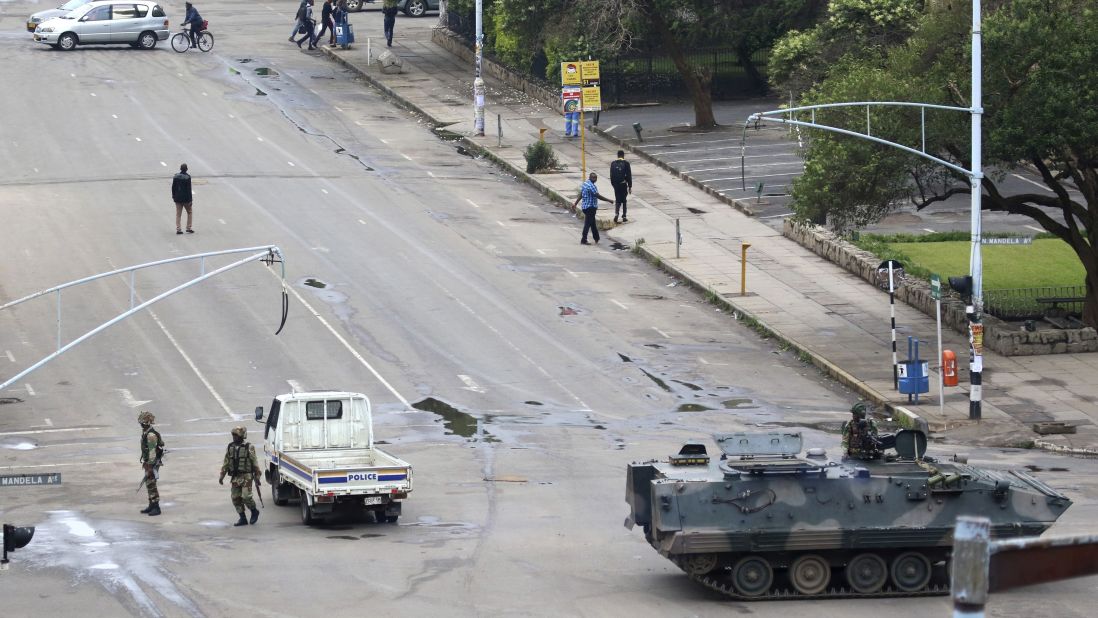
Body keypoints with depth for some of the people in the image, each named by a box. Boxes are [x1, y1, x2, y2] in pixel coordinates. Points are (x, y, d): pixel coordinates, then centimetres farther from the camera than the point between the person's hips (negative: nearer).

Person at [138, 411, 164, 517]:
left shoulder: (151, 435, -21)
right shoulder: (145, 433, 12)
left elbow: (152, 451, -24)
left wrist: (150, 465, -24)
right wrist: (145, 462, 26)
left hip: (153, 463, -10)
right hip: (148, 462, 10)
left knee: (151, 484, -8)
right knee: (149, 484, 15)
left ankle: (156, 508, -4)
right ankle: (151, 506, 24)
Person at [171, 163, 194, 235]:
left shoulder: (175, 176, 1)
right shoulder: (187, 177, -13)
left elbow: (173, 187, 5)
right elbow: (189, 189, -13)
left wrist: (173, 196, 15)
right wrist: (190, 199, -9)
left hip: (178, 198, 4)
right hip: (186, 198, -4)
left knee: (178, 214, 7)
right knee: (189, 212, 12)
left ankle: (178, 229, 3)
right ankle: (189, 228, 8)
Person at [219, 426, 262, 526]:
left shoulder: (249, 448, -6)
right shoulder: (230, 447, 9)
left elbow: (255, 463, -4)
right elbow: (226, 463, 14)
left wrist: (257, 477, -5)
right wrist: (222, 476, 10)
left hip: (246, 477, -5)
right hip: (235, 478, 5)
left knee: (246, 497, -13)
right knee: (236, 498, 1)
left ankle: (254, 512, 14)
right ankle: (243, 519, 10)